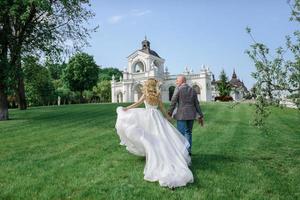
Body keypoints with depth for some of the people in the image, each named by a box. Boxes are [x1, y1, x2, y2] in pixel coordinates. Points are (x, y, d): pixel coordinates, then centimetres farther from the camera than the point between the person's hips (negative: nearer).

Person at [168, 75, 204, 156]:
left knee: (181, 133, -1)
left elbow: (173, 102, -9)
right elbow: (196, 104, 7)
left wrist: (170, 113, 2)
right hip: (191, 114, 6)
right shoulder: (192, 90, 9)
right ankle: (189, 150, 18)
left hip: (181, 114, -6)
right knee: (188, 132, 16)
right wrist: (200, 116, 10)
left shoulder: (178, 89, -5)